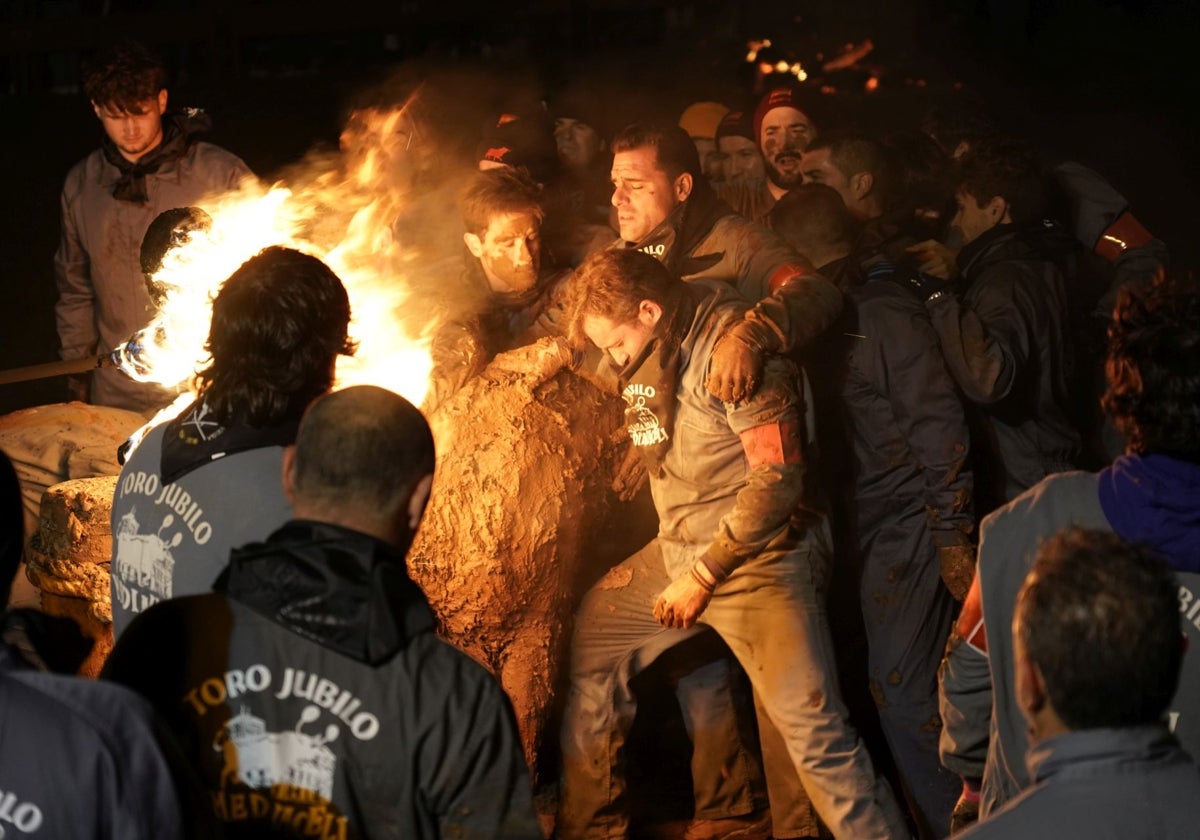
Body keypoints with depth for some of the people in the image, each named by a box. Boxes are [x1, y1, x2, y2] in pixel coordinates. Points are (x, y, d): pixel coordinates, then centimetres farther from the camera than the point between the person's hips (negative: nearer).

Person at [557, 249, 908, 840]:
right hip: (677, 549, 9)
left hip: (758, 560, -9)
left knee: (813, 731, -17)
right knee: (589, 639, 14)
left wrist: (703, 575, -15)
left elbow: (778, 479, -20)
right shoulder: (650, 353, 8)